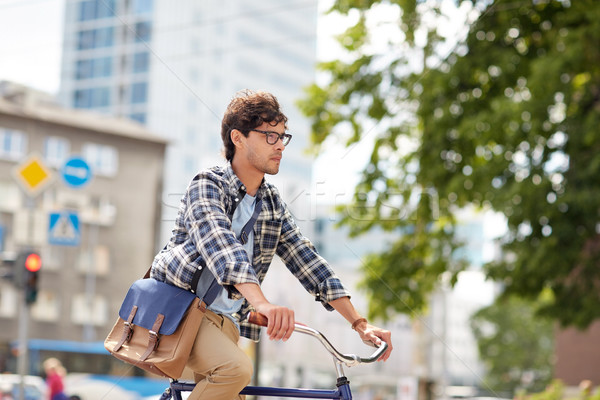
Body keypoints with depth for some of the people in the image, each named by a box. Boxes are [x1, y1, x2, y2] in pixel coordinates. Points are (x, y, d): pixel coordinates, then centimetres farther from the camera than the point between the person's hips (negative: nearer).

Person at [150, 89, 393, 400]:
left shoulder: (272, 204, 10)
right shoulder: (207, 185, -11)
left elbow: (307, 261, 7)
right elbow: (221, 247, -29)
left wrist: (360, 324, -3)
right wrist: (262, 303, -47)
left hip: (225, 321, 7)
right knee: (236, 369, -32)